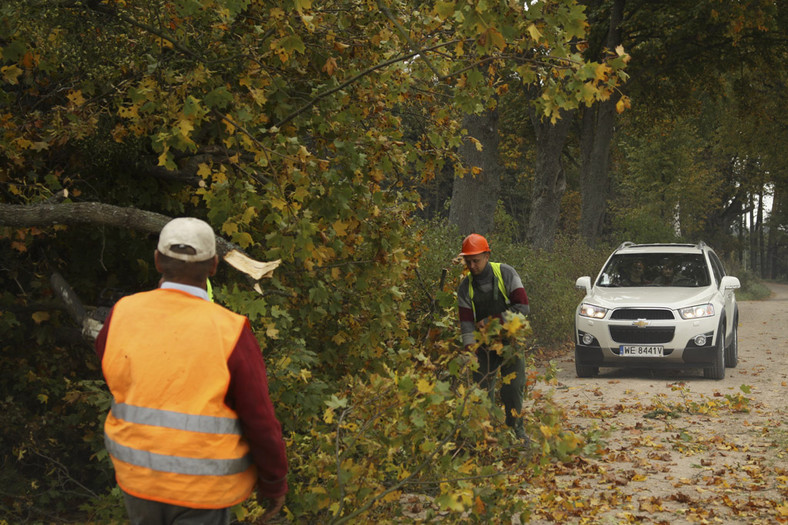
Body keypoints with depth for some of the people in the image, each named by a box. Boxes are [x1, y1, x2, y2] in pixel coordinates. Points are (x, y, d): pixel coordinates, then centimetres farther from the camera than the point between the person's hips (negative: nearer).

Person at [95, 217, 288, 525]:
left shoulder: (123, 316, -10)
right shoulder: (229, 335, -22)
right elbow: (261, 422, -16)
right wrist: (275, 484, -1)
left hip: (140, 472, 4)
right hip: (204, 485, -4)